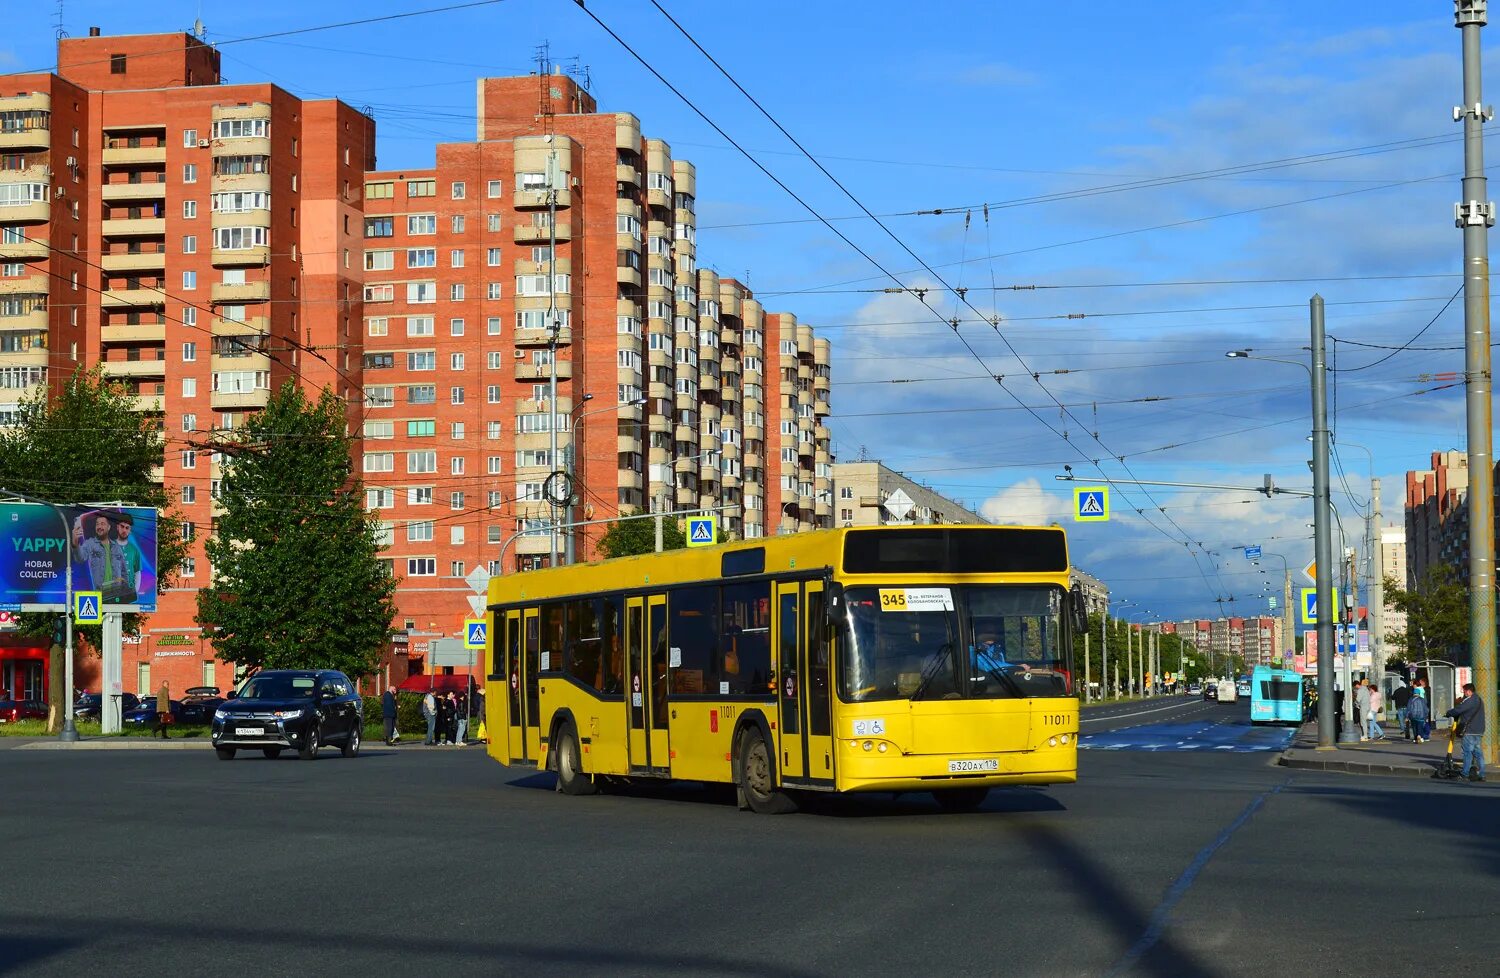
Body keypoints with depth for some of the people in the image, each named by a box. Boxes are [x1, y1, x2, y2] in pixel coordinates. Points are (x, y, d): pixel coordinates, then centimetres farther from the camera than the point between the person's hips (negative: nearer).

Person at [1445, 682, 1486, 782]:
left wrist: (1449, 713, 2)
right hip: (1479, 731, 8)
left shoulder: (1469, 700, -12)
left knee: (1468, 752, -5)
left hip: (1469, 731, -8)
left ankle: (1465, 773, -3)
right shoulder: (1479, 700, 18)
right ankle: (1481, 774, 7)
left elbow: (1458, 710, -16)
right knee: (1478, 752, 8)